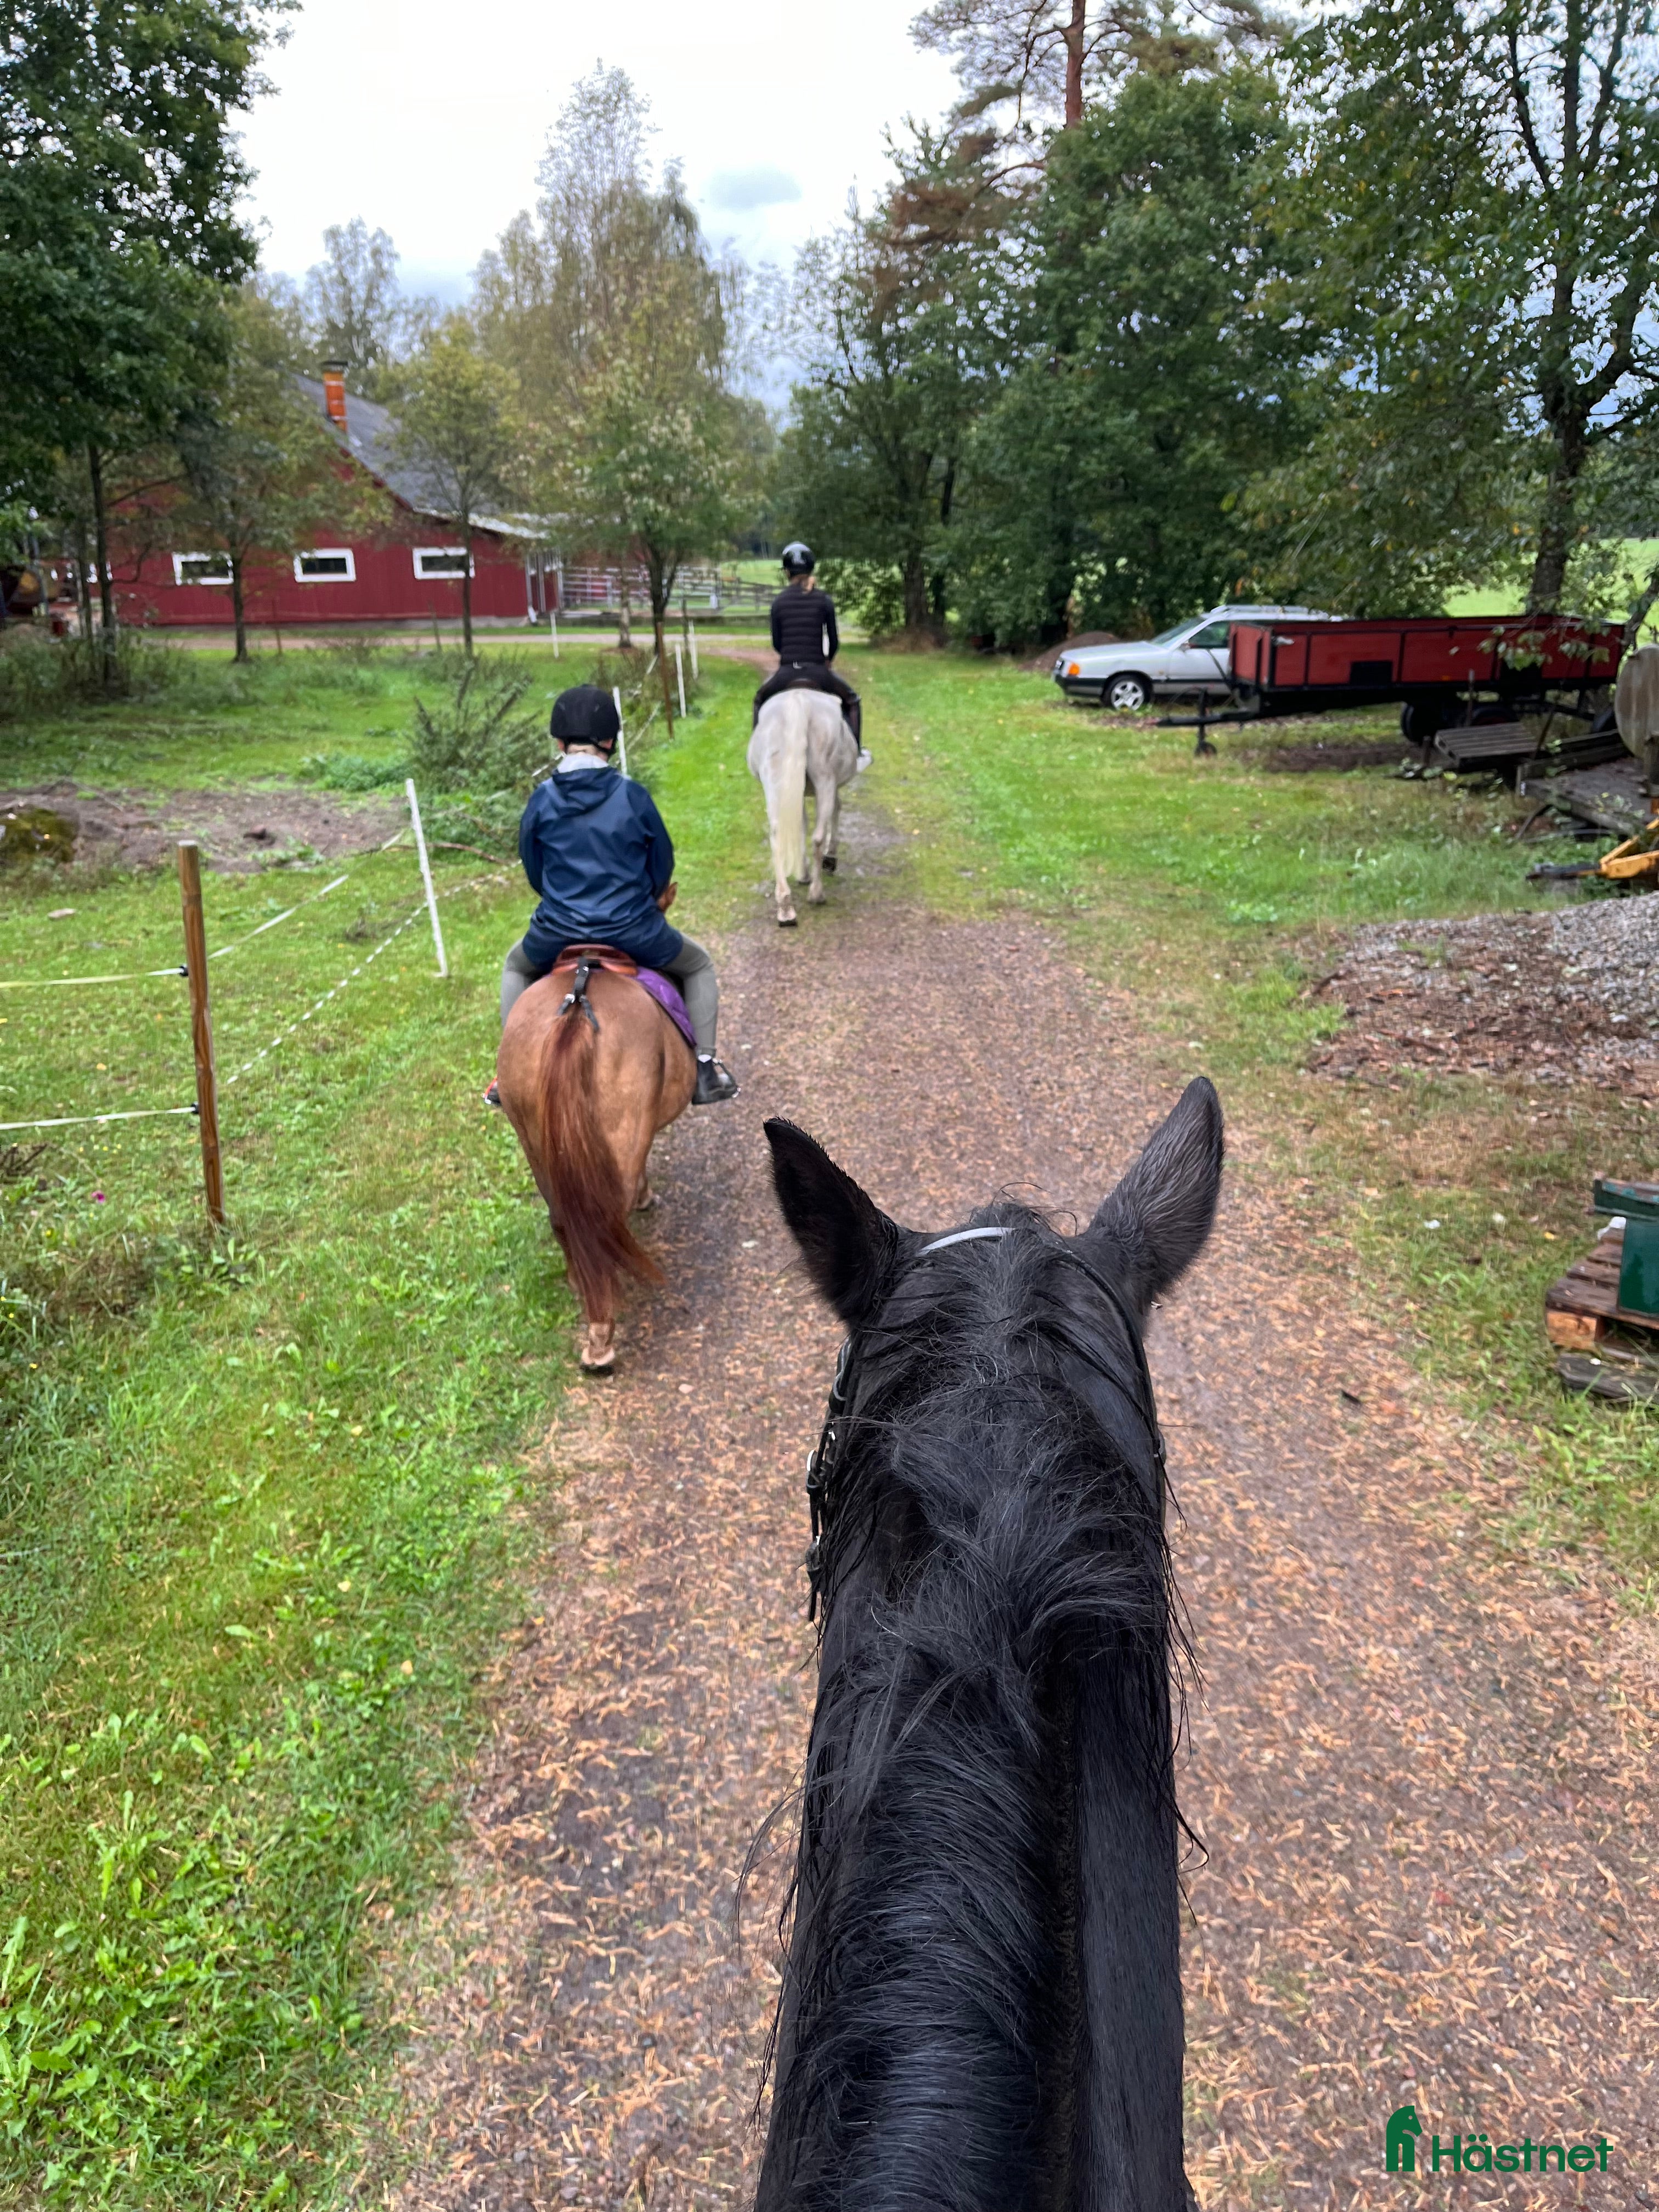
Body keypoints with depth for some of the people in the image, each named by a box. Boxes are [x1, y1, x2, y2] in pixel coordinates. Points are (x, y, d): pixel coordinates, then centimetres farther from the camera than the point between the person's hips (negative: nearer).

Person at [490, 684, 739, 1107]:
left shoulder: (541, 800, -6)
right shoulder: (633, 796, -10)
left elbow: (534, 872, 6)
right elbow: (663, 866, 1)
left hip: (558, 930, 2)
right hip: (633, 930, -2)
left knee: (516, 968, 34)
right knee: (698, 965, 26)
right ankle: (705, 1071, 18)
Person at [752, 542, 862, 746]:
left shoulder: (778, 602, 0)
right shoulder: (825, 601, -2)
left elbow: (776, 644, 6)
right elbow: (834, 642, 1)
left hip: (786, 673, 1)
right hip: (817, 672, -1)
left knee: (760, 699, 32)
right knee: (852, 701, 24)